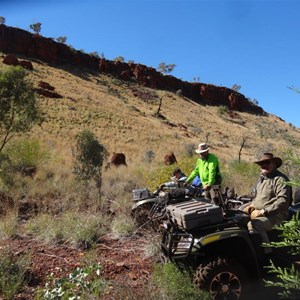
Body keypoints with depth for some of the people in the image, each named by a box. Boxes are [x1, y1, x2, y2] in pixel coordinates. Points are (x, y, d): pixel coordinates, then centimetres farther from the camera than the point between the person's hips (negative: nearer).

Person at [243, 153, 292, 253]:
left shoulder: (280, 179, -12)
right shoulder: (262, 178, 16)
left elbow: (283, 201, -22)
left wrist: (263, 211, -24)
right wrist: (251, 205, 9)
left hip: (275, 215, -9)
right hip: (258, 212, 9)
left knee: (254, 224, -33)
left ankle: (266, 252, -18)